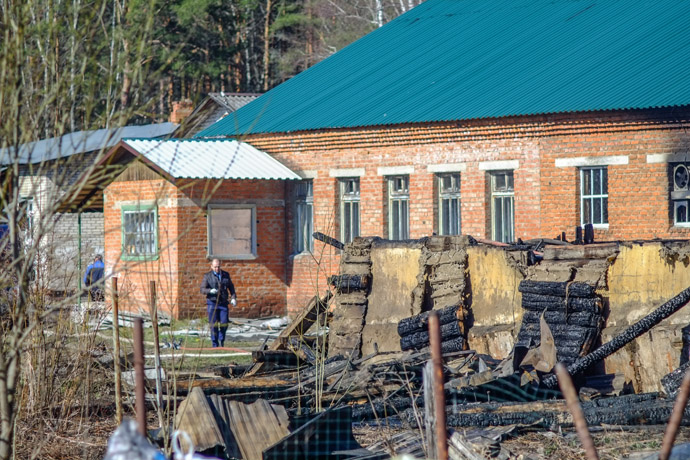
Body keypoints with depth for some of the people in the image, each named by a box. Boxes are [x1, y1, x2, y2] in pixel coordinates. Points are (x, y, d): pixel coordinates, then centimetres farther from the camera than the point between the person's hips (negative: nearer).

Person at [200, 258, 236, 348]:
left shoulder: (225, 275, 10)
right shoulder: (207, 276, 0)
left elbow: (231, 287, 18)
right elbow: (202, 289, -6)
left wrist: (233, 298, 4)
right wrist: (210, 291, -26)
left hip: (223, 303, 2)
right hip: (212, 303, -2)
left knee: (224, 324, -3)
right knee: (213, 325, -4)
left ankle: (221, 340, 23)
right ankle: (215, 345, 4)